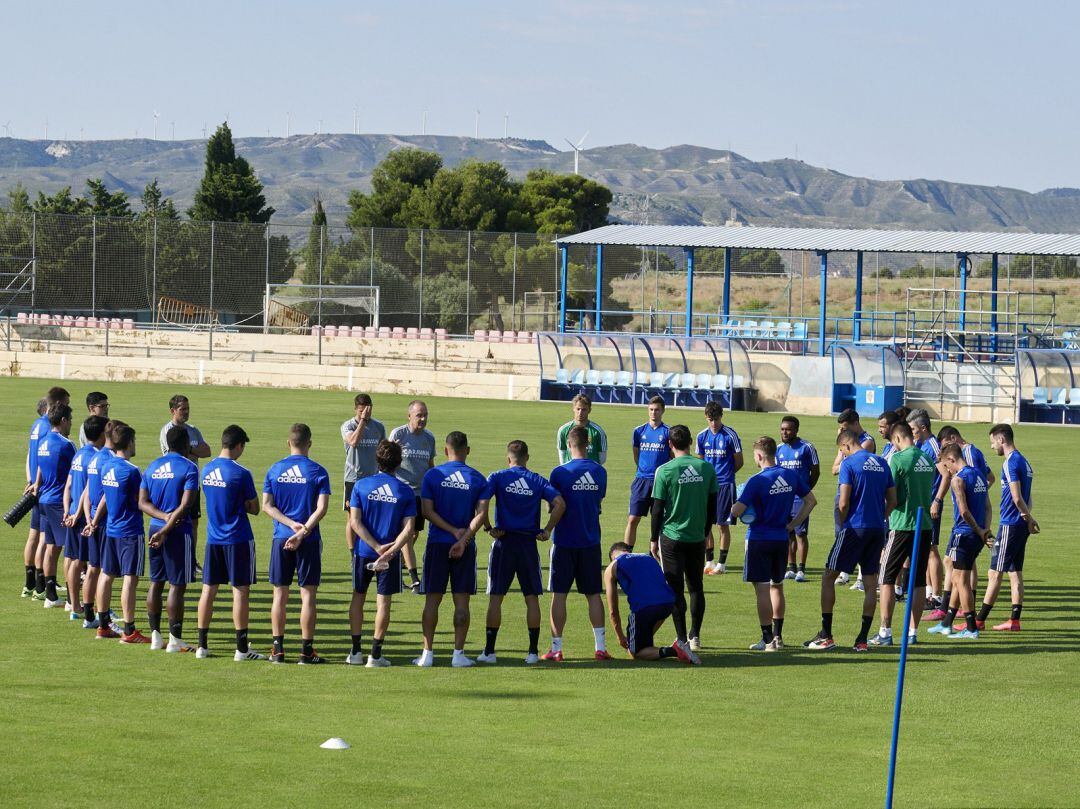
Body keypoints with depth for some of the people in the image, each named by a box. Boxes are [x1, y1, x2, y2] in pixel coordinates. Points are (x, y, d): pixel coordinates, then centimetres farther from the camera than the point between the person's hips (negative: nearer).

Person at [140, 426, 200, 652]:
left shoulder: (152, 466, 10)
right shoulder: (188, 467, -8)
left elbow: (142, 502, 5)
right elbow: (185, 505, -17)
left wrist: (163, 516, -7)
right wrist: (167, 529, -15)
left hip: (155, 529, 6)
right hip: (179, 532, -6)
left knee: (156, 583, 12)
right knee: (177, 585, -2)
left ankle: (155, 636, 15)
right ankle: (175, 640, -2)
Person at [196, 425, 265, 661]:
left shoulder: (206, 470, 5)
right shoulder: (240, 473, -14)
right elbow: (254, 508, -7)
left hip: (213, 539, 6)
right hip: (238, 539, -6)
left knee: (209, 589, 10)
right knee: (240, 590, -1)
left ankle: (202, 645, 12)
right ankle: (242, 648, -1)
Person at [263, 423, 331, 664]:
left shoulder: (275, 470, 3)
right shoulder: (318, 472, -4)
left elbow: (266, 505, -2)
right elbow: (321, 508, -13)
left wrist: (292, 524, -8)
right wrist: (302, 532, -15)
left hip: (281, 539, 2)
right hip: (309, 541, -2)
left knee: (280, 594, 8)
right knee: (308, 594, 2)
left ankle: (278, 649, 8)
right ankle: (306, 651, 1)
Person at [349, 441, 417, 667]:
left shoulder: (361, 485, -3)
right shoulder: (405, 491, -4)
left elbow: (355, 522, -10)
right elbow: (409, 529, -12)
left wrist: (377, 547, -11)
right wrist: (390, 552, -17)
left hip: (363, 551, 1)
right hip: (391, 553, -1)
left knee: (358, 597, 15)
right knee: (383, 601, 5)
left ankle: (356, 651, 15)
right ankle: (375, 654, 4)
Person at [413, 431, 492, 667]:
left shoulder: (432, 475, -1)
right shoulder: (478, 479, 1)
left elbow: (428, 511, -7)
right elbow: (481, 513, -9)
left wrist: (454, 531, -7)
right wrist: (463, 539, -13)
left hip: (437, 543, 0)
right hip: (466, 547, 0)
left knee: (432, 599, 4)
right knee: (461, 600, 4)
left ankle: (427, 653, 3)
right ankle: (458, 654, 3)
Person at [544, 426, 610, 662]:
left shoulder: (560, 472, -11)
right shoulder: (599, 472, 0)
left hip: (564, 541, -3)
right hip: (591, 540, 3)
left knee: (559, 594, 3)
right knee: (593, 594, 10)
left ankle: (556, 648, 2)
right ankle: (600, 647, 7)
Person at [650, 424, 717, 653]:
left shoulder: (665, 471, -10)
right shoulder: (706, 468, 0)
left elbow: (658, 508, -6)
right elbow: (713, 505, 6)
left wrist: (654, 539, 4)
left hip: (672, 537, -3)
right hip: (697, 538, 3)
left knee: (676, 589, 2)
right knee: (696, 587, 14)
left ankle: (682, 639, 1)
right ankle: (695, 636, 17)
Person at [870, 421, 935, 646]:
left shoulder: (898, 459, -12)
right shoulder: (927, 460, 7)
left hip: (902, 524, -6)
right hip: (925, 525, 6)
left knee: (887, 579, 3)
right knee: (919, 581, 9)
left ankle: (885, 633, 1)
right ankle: (912, 632, 11)